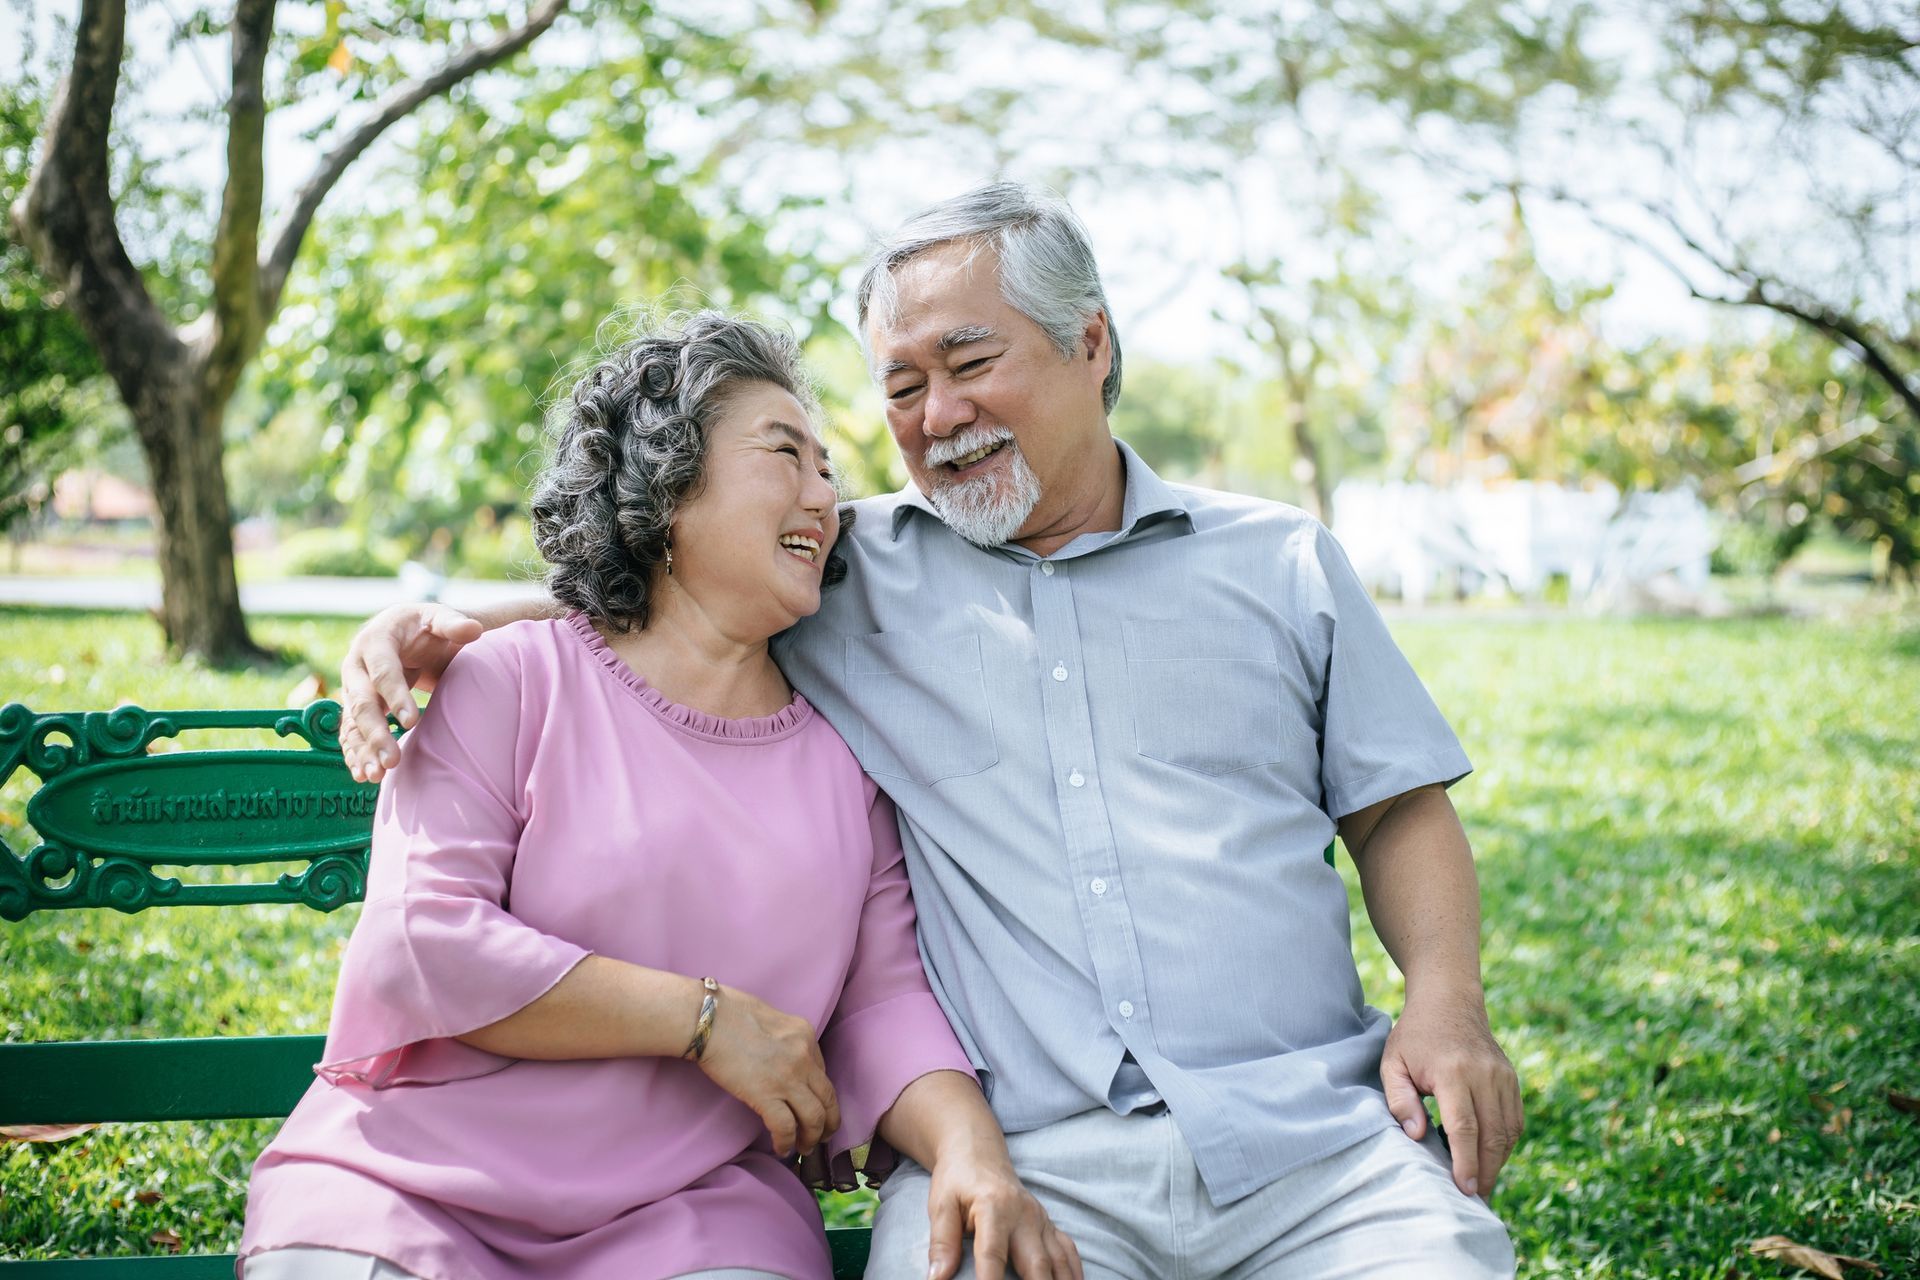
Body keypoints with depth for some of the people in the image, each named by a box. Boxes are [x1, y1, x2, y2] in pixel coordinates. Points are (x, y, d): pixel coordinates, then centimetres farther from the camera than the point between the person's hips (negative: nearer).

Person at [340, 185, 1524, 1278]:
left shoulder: (1280, 561, 15)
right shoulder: (848, 578, 13)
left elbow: (1401, 812, 17)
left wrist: (1449, 1002, 0)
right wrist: (449, 631, 3)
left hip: (1313, 1135, 1)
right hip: (1022, 1163, -1)